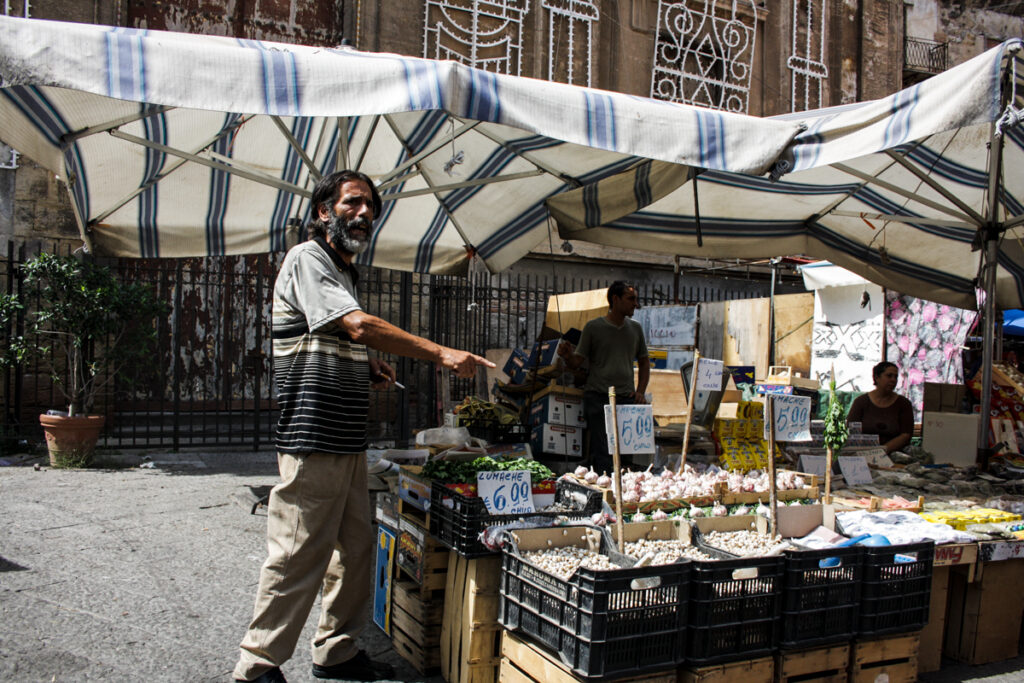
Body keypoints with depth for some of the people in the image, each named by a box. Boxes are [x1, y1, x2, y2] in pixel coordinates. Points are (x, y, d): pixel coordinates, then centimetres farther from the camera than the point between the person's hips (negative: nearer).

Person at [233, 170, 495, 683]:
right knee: (299, 555, -4)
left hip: (348, 441, 10)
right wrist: (442, 353, -25)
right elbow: (360, 326, -23)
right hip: (312, 439, -9)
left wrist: (367, 368, 10)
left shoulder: (344, 272, 21)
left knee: (354, 549, 14)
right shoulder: (307, 260, -9)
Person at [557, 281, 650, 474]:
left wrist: (640, 391, 8)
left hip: (627, 399, 4)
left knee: (628, 454, 1)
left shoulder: (635, 328, 13)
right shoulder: (593, 327, 2)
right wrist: (567, 356, -22)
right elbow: (576, 363, 1)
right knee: (602, 454, -6)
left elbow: (644, 363, 22)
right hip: (598, 397, -3)